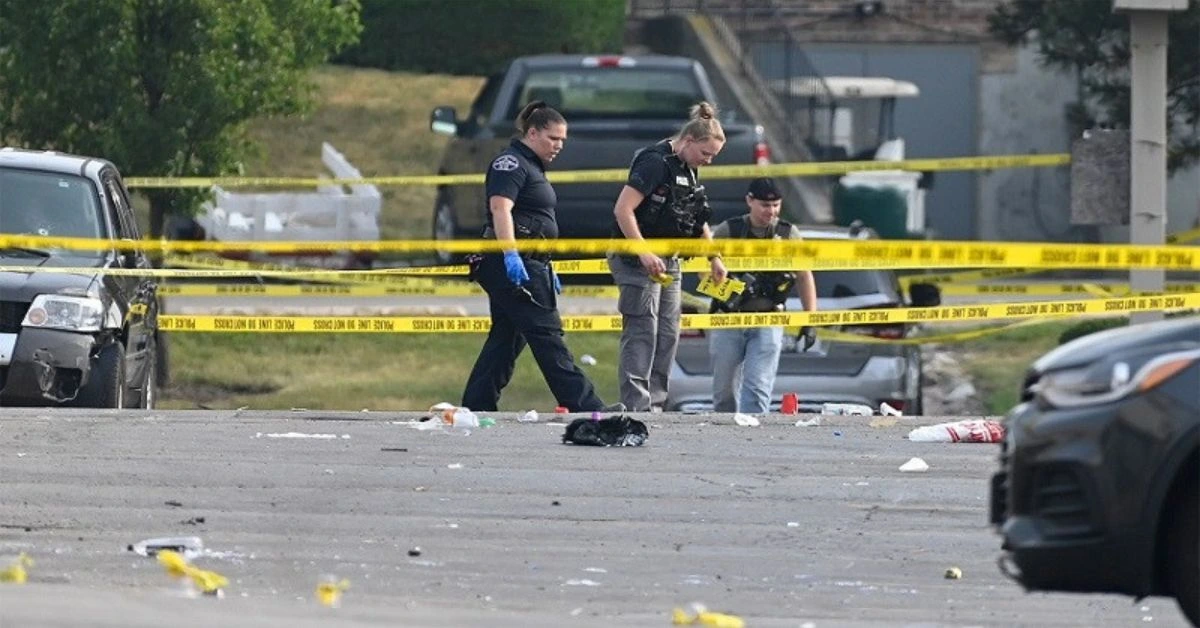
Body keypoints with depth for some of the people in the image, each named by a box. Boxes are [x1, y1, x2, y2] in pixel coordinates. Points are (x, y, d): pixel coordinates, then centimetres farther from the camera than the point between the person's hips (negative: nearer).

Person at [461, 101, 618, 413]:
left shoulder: (531, 166, 23)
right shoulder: (511, 163, -9)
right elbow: (500, 209, -22)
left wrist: (546, 271, 30)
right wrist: (510, 255, -32)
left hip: (529, 264, 11)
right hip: (512, 264, -11)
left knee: (506, 338, 9)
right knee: (546, 334, -12)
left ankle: (476, 406, 11)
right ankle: (582, 404, -16)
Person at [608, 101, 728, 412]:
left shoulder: (689, 171, 12)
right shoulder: (655, 162, -16)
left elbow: (698, 222, 26)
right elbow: (623, 210, -23)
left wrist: (714, 259, 23)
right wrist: (645, 254, -27)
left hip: (667, 263, 9)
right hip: (637, 260, -9)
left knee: (668, 334, 8)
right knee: (641, 333, -11)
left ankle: (655, 404, 13)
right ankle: (636, 407, -12)